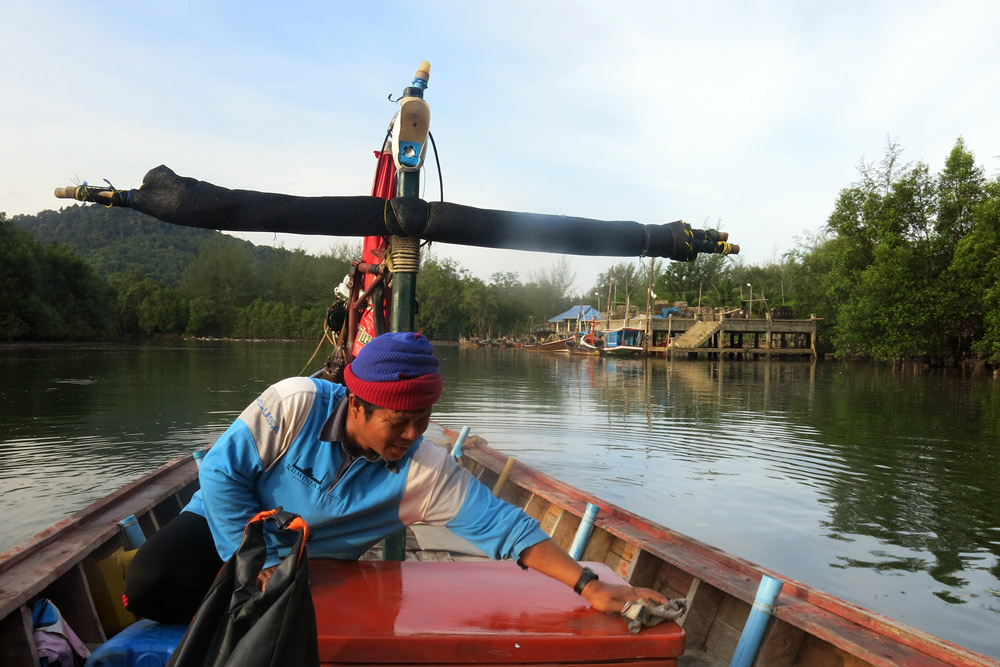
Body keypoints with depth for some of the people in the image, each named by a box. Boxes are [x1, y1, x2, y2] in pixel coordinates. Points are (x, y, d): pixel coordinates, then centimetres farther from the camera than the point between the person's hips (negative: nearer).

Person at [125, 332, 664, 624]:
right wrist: (263, 566, -23)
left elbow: (504, 526, -27)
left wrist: (589, 585, -36)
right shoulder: (295, 404, -28)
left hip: (315, 566, 3)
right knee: (152, 586, -24)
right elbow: (222, 471, -21)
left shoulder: (424, 471, -24)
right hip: (228, 526, -2)